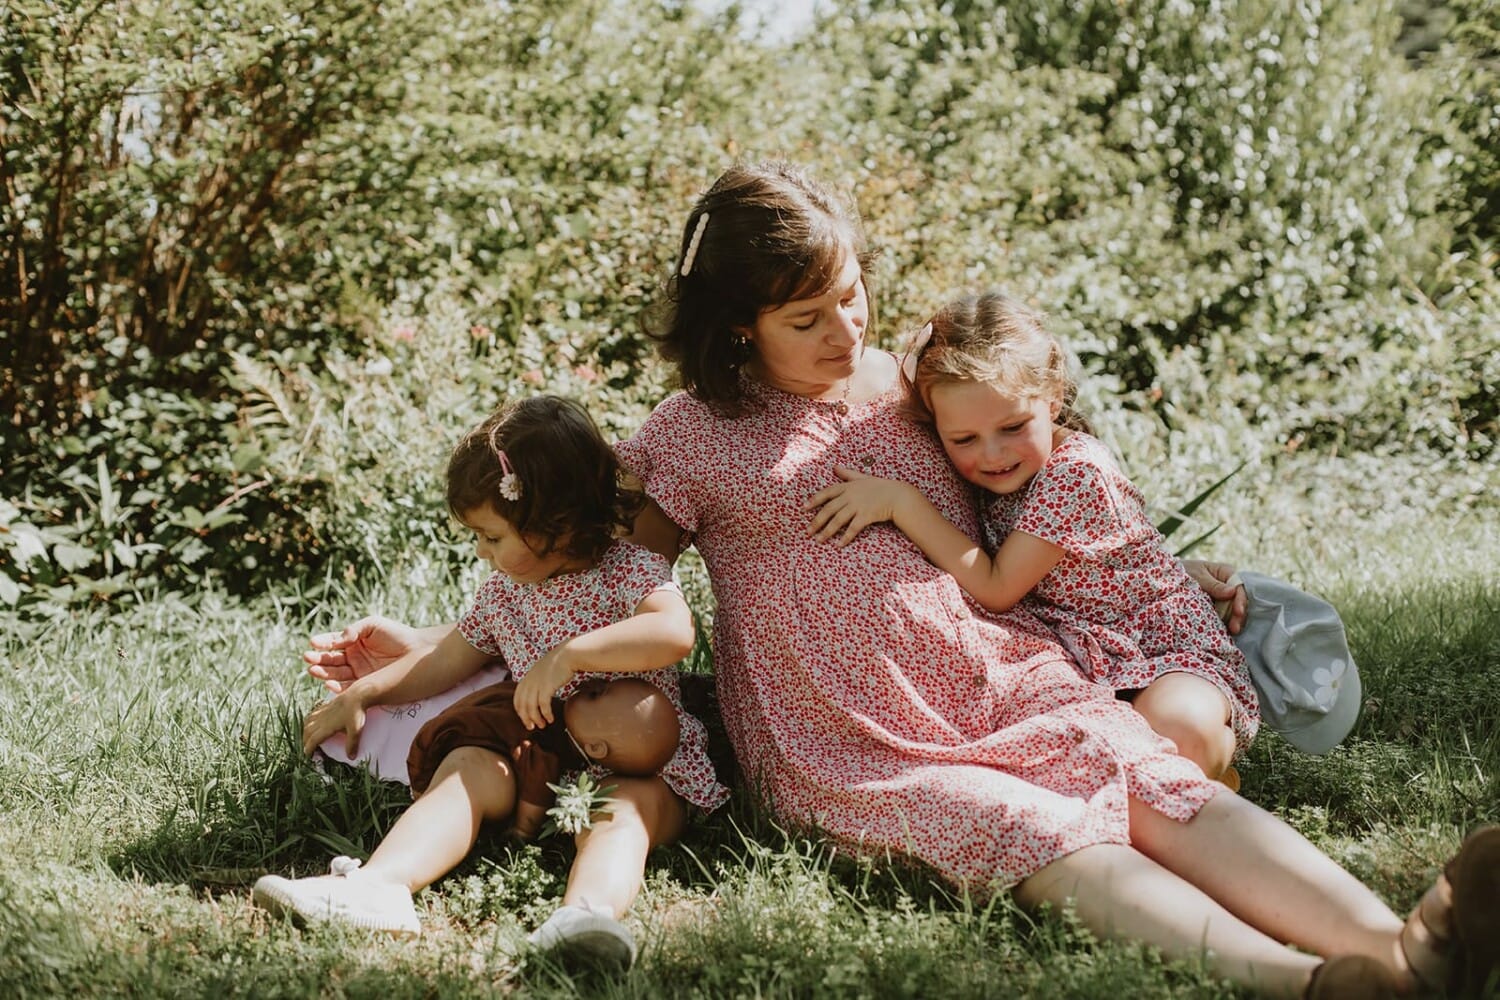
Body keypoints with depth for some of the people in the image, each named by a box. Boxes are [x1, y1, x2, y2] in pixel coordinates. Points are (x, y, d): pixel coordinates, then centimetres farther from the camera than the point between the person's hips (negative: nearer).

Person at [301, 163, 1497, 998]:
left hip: (998, 675, 4)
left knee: (1163, 781, -27)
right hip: (856, 753, -4)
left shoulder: (907, 384, 20)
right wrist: (429, 649, 11)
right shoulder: (694, 438, 9)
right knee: (1051, 836, -33)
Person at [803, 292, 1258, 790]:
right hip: (1081, 655, 7)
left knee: (1176, 730, -39)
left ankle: (1215, 760, -2)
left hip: (1168, 647, -7)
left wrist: (899, 501, -25)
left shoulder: (1076, 473, -23)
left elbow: (996, 589, -23)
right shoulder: (992, 475, -1)